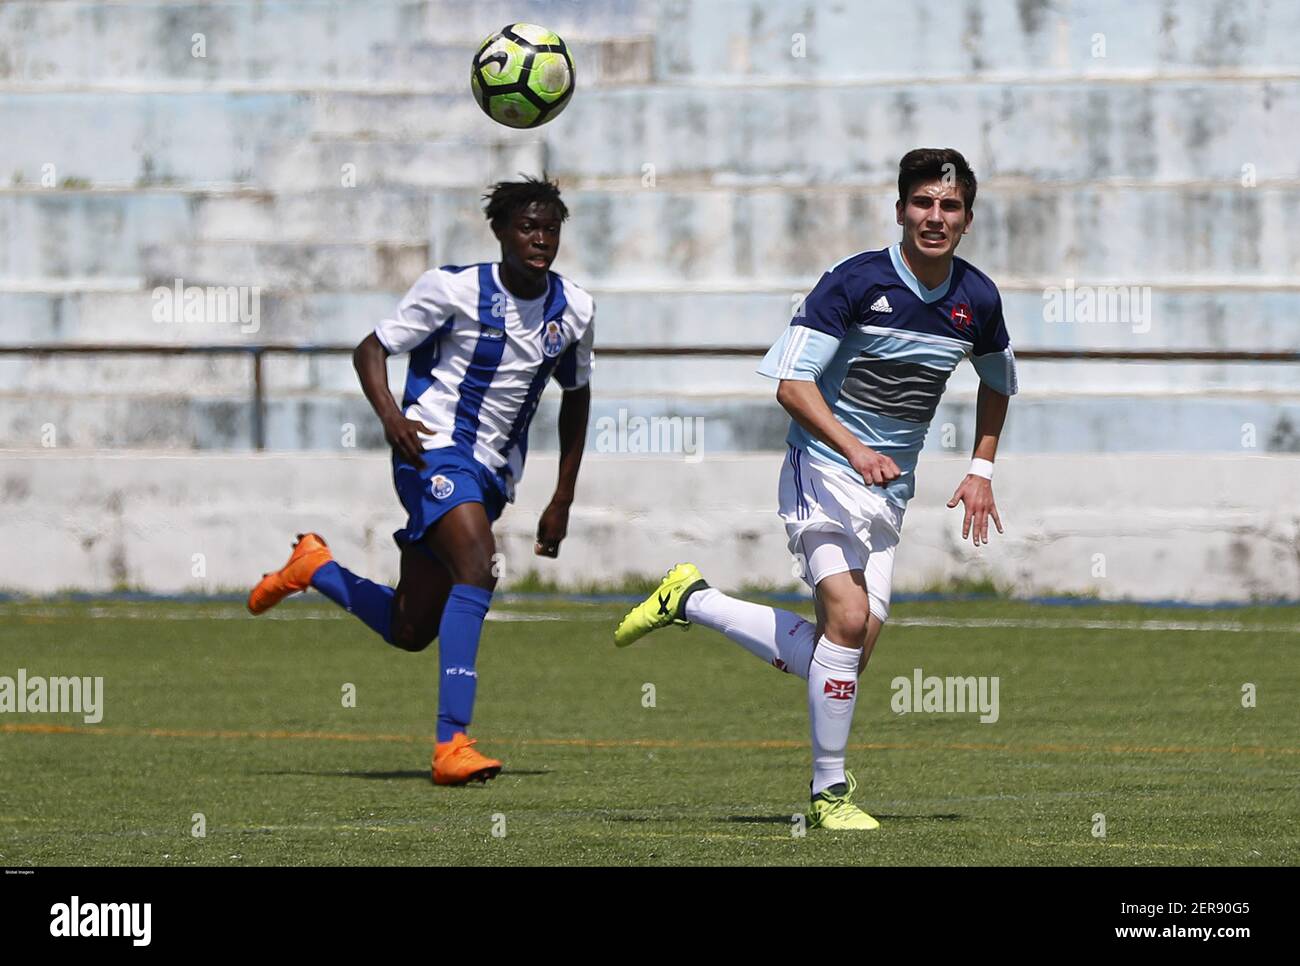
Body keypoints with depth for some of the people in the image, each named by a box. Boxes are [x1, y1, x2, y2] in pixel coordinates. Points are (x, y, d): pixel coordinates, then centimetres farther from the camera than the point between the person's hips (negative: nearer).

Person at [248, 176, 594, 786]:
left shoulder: (573, 310, 6)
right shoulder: (453, 289, -8)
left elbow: (576, 395, 20)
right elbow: (371, 349, -2)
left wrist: (562, 500, 16)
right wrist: (389, 415, -22)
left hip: (492, 476, 6)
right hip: (435, 448, -6)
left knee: (409, 631, 8)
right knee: (478, 568, -32)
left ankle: (313, 568, 36)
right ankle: (451, 742, -36)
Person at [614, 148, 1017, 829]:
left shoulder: (978, 300, 3)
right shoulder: (855, 282, -13)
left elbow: (998, 381, 24)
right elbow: (792, 383, -16)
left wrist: (981, 470, 13)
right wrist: (853, 447, -29)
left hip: (889, 492, 6)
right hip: (824, 468, -6)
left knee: (849, 652, -2)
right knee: (848, 618, -24)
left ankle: (692, 601, 19)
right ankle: (829, 792, -11)